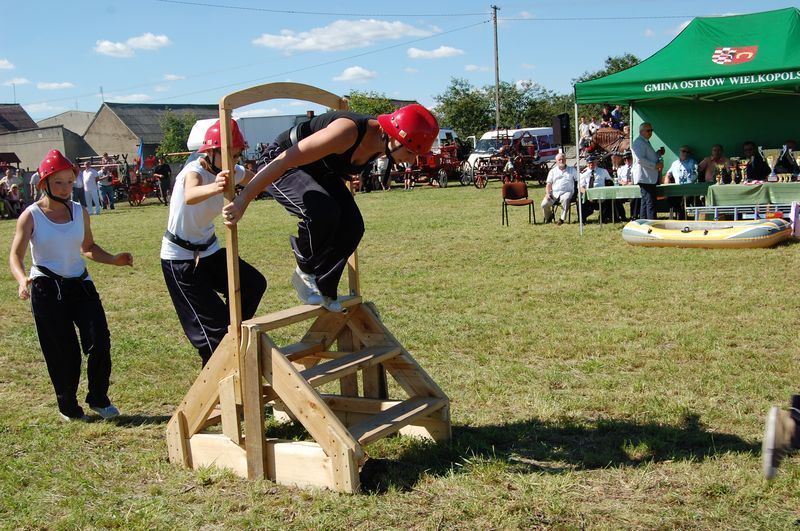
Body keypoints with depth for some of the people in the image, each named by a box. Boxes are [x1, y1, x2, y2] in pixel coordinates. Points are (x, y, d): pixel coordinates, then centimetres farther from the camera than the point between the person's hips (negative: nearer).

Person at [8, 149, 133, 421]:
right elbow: (15, 255, -10)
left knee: (100, 342, -7)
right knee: (63, 352, 2)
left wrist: (114, 259, -1)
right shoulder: (31, 216, -8)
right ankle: (68, 406, 24)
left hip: (80, 284, 3)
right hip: (46, 289, -3)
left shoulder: (80, 212, 3)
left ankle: (98, 398, 15)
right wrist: (22, 279, -30)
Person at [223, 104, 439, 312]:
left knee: (352, 226, -5)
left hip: (320, 170, 8)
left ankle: (323, 289, 10)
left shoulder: (380, 144, -11)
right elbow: (285, 160, -37)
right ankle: (304, 273, -7)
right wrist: (243, 199, -37)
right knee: (323, 211, -32)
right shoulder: (348, 132, -37)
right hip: (281, 168, -8)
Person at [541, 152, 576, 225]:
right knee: (544, 204, -21)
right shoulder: (552, 171, 20)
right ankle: (549, 216, 13)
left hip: (567, 192, -2)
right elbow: (549, 184, 13)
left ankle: (562, 218, -24)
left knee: (565, 199, -39)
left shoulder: (572, 170, 17)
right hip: (554, 193, 2)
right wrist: (547, 193, -4)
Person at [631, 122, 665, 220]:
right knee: (650, 202, -14)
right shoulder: (638, 143, -11)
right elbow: (640, 159, -22)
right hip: (645, 178, -11)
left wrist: (658, 154, 15)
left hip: (650, 177, 11)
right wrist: (655, 165, -20)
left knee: (645, 202, 13)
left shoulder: (646, 142, 22)